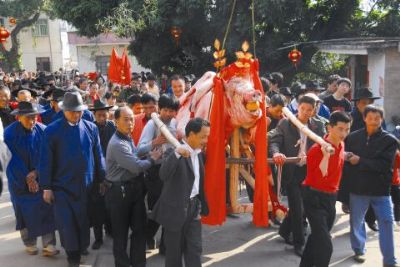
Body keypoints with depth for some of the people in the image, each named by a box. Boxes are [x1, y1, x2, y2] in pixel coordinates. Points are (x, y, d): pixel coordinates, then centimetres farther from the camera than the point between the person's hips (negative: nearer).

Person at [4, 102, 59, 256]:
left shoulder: (43, 130, -9)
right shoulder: (9, 133, -13)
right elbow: (12, 160, -11)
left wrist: (36, 172, -15)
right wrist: (27, 179, -11)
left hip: (41, 179, 1)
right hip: (20, 182, -1)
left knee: (46, 212, 1)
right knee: (26, 214, 11)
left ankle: (49, 245, 11)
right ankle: (30, 244, 30)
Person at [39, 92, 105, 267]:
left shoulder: (91, 128, -1)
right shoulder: (52, 130, -7)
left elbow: (98, 155, 4)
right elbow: (46, 160, -5)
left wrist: (102, 179, 7)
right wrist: (46, 187, -5)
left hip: (85, 185, 2)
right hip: (62, 186, -2)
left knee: (83, 220, 14)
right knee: (66, 223, 3)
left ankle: (82, 247, 36)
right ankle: (72, 253, 23)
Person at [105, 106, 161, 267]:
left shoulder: (128, 138, 8)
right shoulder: (117, 144, -23)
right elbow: (137, 167, -24)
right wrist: (152, 159, -7)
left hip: (135, 187, 9)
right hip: (120, 191, -8)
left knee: (139, 228, 13)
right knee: (121, 231, 10)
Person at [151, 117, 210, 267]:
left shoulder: (199, 153, 7)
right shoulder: (176, 150, -17)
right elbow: (163, 175, -32)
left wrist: (202, 206, 15)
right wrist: (177, 153, -44)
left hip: (193, 207, 6)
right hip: (176, 208, -6)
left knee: (195, 250, 7)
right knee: (174, 250, 10)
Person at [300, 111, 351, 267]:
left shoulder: (341, 145, 3)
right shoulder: (317, 149, -22)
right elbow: (319, 179, -30)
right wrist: (326, 156, -39)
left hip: (330, 197, 8)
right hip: (315, 198, -8)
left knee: (317, 237, 20)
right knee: (325, 245, -11)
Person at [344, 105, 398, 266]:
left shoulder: (390, 140, -5)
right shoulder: (353, 137, -2)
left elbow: (384, 165, -15)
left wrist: (360, 162, -16)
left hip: (381, 189, -1)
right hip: (358, 188, 1)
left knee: (386, 223, 0)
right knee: (356, 222, 13)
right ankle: (359, 250, 35)